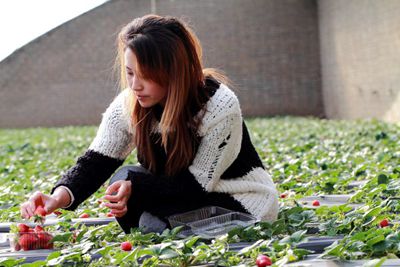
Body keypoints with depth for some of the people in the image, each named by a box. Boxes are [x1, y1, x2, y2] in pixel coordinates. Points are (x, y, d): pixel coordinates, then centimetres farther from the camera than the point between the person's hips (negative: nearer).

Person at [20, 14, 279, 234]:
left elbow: (198, 183, -22)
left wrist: (134, 186, -34)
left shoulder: (220, 106, -26)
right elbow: (95, 163, -16)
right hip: (188, 201, 6)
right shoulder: (129, 105, -12)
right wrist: (60, 196, -36)